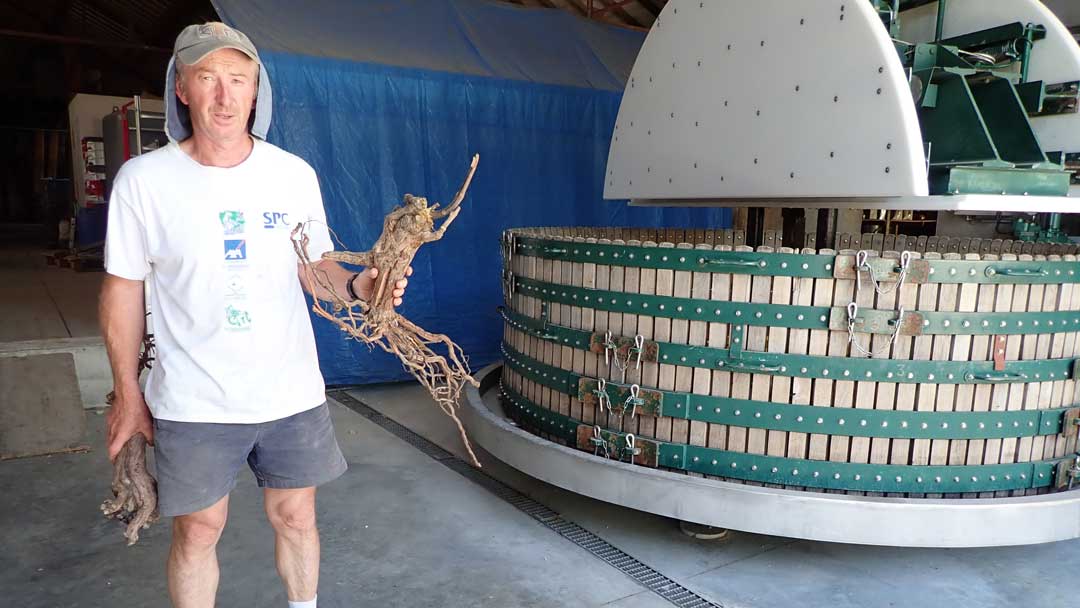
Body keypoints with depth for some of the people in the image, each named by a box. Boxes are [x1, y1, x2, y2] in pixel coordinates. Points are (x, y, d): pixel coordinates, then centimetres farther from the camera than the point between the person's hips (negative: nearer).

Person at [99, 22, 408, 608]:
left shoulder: (295, 174, -3)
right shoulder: (142, 179, -8)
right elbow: (123, 290, 0)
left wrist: (355, 284, -16)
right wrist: (127, 396, 3)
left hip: (292, 392, 2)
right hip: (193, 402, -1)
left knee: (295, 516, 16)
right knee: (198, 531, 12)